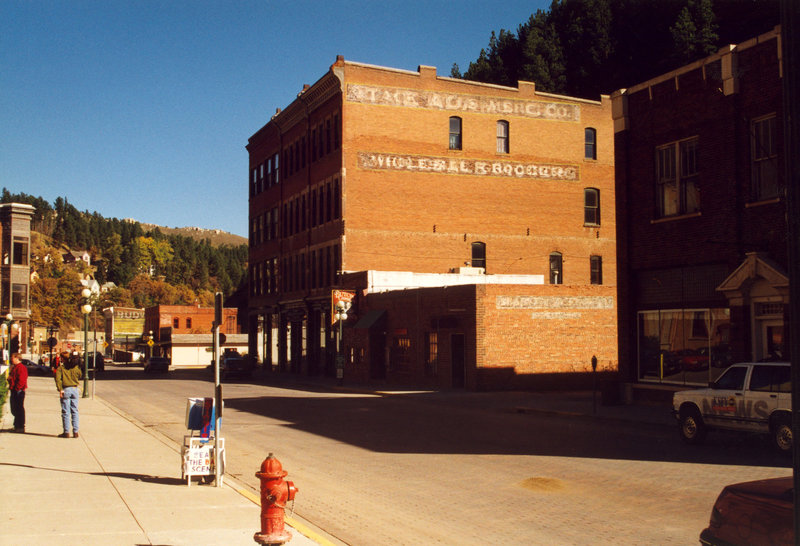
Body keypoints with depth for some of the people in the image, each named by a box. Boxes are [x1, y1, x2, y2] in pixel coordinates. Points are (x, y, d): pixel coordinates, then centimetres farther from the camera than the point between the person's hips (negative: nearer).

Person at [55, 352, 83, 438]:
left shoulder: (61, 368, -2)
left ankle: (66, 432, 1)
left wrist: (60, 389, -17)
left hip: (65, 389, -3)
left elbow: (58, 379, -14)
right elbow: (80, 376, 19)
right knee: (75, 411, 9)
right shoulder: (77, 368, 6)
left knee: (65, 412, 1)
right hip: (75, 389, 3)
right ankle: (75, 432, 7)